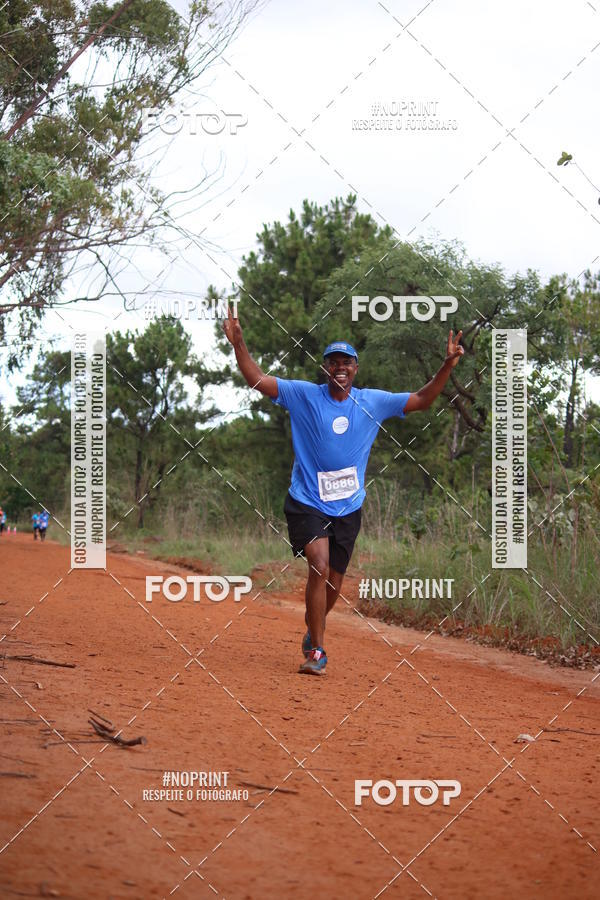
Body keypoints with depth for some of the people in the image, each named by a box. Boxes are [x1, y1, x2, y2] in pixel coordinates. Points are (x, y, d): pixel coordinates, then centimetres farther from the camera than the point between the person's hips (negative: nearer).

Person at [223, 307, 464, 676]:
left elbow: (422, 400, 7)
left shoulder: (373, 402, 3)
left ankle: (313, 629, 40)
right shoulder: (304, 395, -4)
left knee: (334, 582, 11)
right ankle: (317, 649, -13)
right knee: (320, 567, -22)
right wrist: (239, 344, -22)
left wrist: (448, 366, -5)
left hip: (348, 507, 4)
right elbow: (258, 379, -8)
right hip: (307, 503, -3)